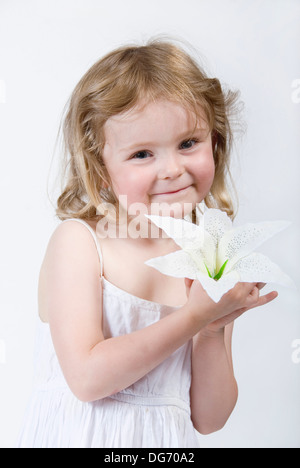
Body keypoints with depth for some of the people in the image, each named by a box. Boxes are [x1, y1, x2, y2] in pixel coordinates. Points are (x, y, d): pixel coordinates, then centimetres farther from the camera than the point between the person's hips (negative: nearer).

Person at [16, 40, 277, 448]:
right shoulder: (77, 242, -11)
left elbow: (208, 420, 1)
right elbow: (87, 378, -19)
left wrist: (214, 331, -15)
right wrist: (195, 315, -20)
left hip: (167, 443, 2)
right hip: (79, 436, -2)